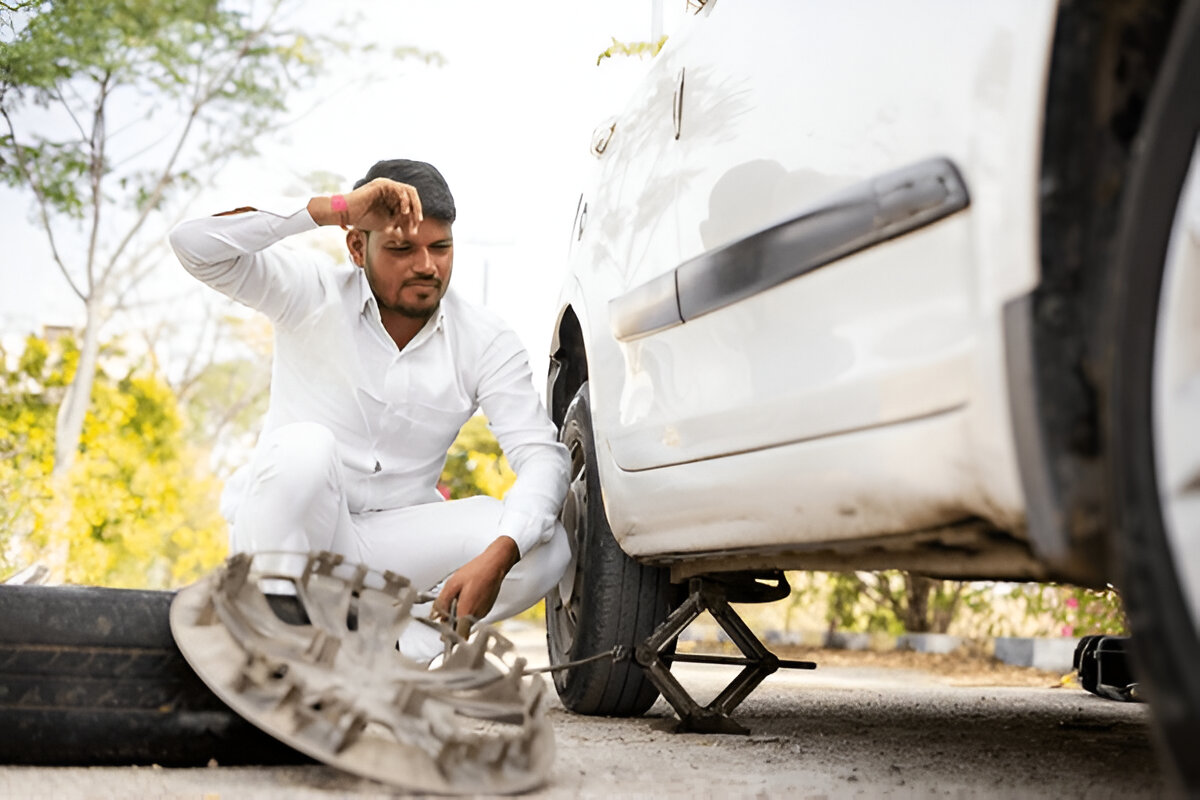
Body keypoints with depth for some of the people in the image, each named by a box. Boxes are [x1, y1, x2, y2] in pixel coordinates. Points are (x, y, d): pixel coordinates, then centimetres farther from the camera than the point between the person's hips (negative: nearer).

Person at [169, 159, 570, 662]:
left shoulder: (485, 341, -4)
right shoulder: (312, 296, -7)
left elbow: (542, 455, -14)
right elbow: (195, 244, -23)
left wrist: (498, 556, -33)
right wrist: (334, 208, -28)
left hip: (390, 547, 2)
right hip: (282, 538, -1)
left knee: (546, 549, -22)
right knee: (303, 448, -36)